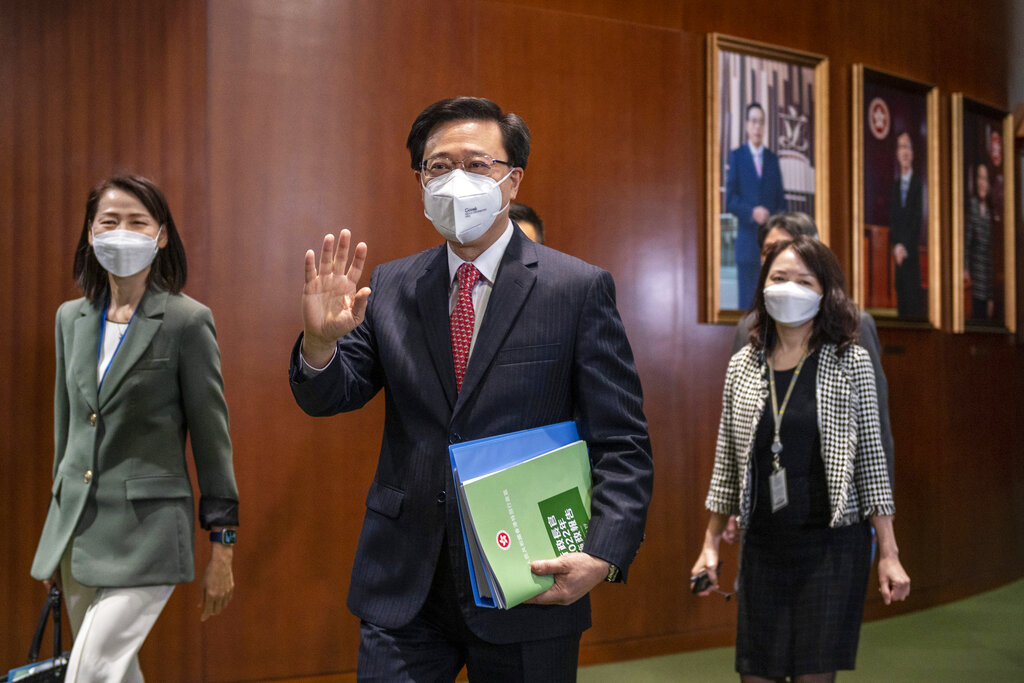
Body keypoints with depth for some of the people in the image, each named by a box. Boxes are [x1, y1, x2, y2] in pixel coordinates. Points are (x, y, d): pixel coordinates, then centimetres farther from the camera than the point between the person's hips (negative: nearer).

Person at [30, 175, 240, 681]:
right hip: (76, 528, 6)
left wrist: (222, 546, -6)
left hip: (146, 531, -6)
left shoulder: (187, 321, -8)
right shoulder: (71, 318, 9)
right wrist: (56, 538, 20)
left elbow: (211, 436, -6)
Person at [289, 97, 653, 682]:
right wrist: (321, 341, -19)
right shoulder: (391, 286, 6)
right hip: (404, 590, 3)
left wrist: (605, 555, -19)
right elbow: (330, 396, 3)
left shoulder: (579, 289, -4)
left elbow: (622, 444, -6)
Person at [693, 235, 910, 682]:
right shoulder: (742, 366, 5)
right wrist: (710, 544, 10)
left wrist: (888, 554, -3)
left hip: (833, 545, -3)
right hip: (763, 546, 3)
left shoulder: (851, 364, -3)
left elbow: (871, 460, -2)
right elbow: (727, 464, 10)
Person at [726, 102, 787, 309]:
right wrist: (752, 212, -18)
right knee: (747, 300, -3)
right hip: (747, 242, -3)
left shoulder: (773, 158, 13)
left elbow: (781, 200, 14)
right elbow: (730, 200, -3)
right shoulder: (736, 156, 3)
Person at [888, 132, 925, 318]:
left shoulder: (918, 183, -3)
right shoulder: (894, 185, 12)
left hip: (913, 252, -4)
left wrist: (906, 247, -12)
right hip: (898, 252, 4)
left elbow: (917, 218, -8)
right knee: (900, 291, 5)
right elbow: (892, 220, 8)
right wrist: (896, 246, -6)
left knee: (913, 294, -6)